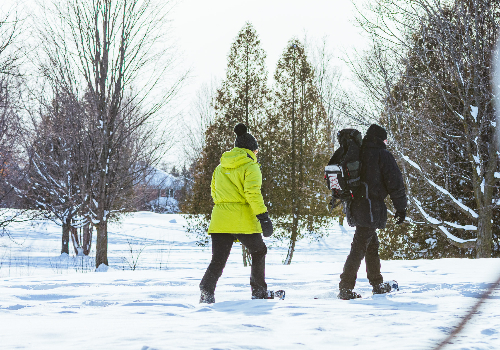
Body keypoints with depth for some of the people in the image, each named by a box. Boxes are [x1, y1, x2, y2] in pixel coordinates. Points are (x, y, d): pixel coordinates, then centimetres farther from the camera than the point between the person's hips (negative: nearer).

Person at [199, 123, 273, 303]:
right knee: (259, 252, 16)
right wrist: (263, 217, -16)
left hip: (220, 219, 5)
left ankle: (206, 291, -17)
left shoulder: (220, 168, 18)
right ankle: (259, 292, 18)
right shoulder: (250, 166, -3)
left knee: (218, 260, 3)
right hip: (243, 219, -5)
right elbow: (253, 193, -15)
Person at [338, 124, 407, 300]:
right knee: (359, 247, -8)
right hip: (371, 208, -7)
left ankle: (378, 285, 28)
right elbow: (395, 183, -6)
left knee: (372, 245, 19)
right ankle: (345, 289, -10)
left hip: (354, 205, 8)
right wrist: (401, 208, 1)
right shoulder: (383, 155, -7)